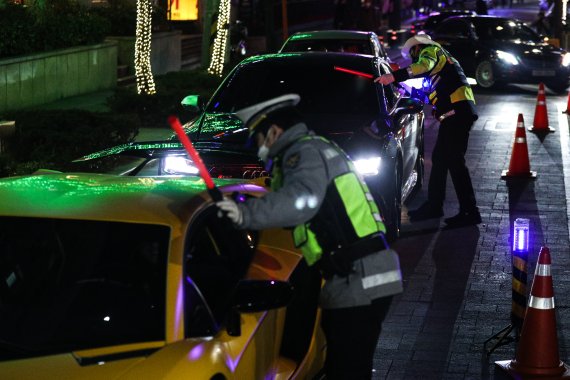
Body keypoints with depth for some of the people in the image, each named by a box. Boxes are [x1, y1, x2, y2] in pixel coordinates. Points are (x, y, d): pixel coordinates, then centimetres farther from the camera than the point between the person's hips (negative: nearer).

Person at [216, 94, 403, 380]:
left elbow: (302, 199, -29)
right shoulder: (318, 148, 24)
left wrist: (247, 214, -36)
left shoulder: (305, 151, -9)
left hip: (357, 282, -11)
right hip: (365, 280, 11)